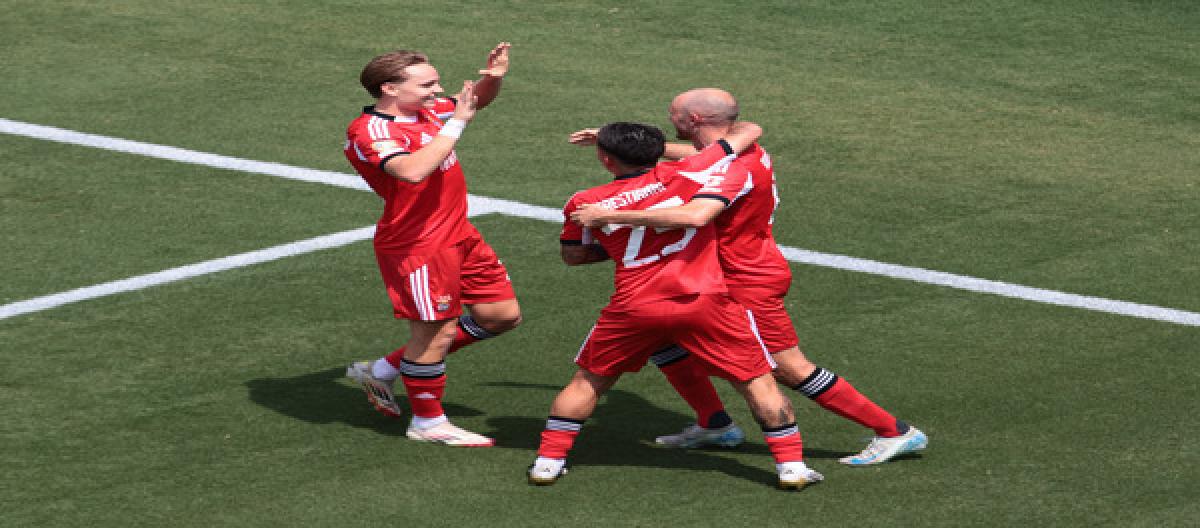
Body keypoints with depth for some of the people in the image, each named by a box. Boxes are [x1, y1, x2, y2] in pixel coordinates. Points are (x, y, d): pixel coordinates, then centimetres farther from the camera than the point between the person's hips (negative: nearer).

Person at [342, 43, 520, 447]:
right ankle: (428, 423, 21)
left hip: (459, 234, 9)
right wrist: (455, 123, -30)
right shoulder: (369, 132, -19)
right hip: (418, 245, -9)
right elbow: (413, 170, -38)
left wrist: (493, 78, 2)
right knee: (436, 331, -1)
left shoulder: (427, 111, 6)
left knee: (502, 315, 15)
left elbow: (477, 100, 25)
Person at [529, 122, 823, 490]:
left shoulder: (586, 203, 6)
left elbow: (572, 255, 21)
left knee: (588, 382, 21)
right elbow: (749, 132, 11)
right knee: (757, 382, 10)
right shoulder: (686, 174, 3)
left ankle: (548, 461, 18)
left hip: (633, 305, 1)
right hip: (703, 301, -1)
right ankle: (791, 466, 5)